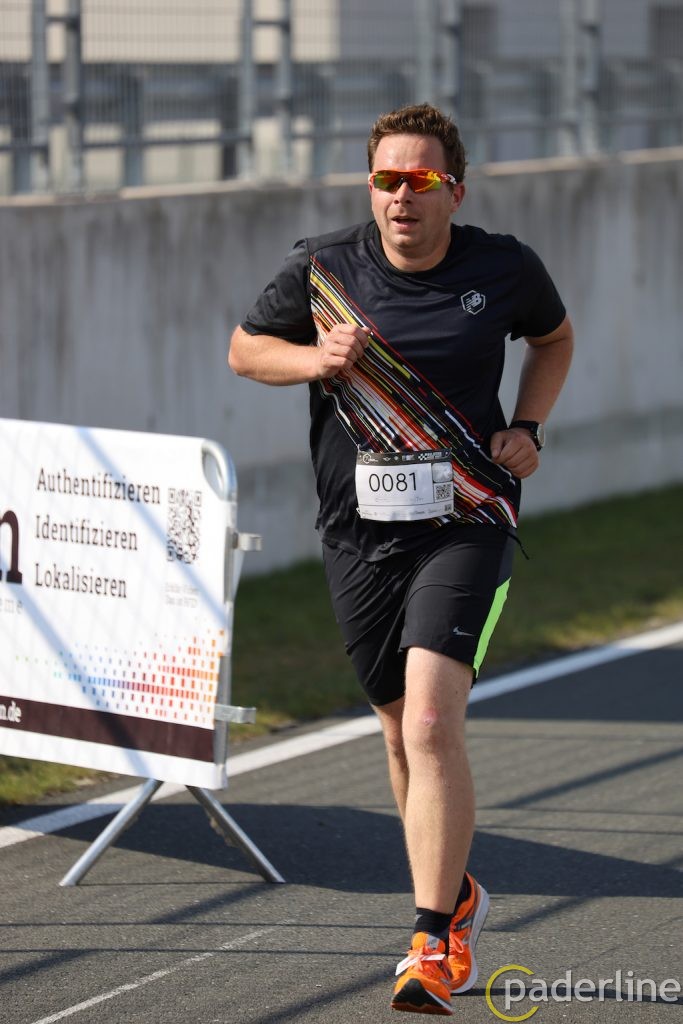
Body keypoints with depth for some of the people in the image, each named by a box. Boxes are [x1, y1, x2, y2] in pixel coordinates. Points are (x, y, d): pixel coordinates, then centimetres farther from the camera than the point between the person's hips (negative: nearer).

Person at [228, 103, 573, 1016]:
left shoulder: (504, 270, -2)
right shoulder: (323, 268, -2)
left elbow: (554, 336, 18)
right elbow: (244, 348, 11)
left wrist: (527, 429, 3)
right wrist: (318, 360, -9)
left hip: (465, 524, -3)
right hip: (360, 530, 3)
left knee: (431, 724, -19)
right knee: (402, 730, 14)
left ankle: (433, 945, -16)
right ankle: (457, 895, 39)